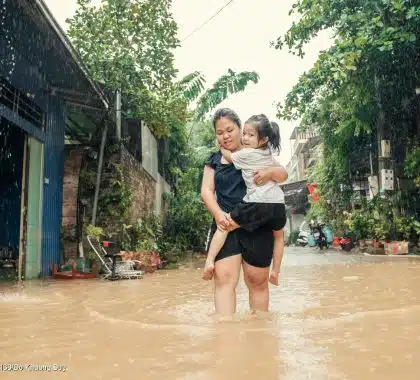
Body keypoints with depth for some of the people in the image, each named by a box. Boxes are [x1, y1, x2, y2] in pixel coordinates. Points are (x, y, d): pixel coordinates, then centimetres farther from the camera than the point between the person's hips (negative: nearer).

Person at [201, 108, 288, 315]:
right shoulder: (214, 161, 13)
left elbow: (283, 174, 4)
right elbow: (206, 190, 4)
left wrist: (269, 172, -20)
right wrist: (217, 213, -16)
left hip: (257, 226, -1)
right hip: (226, 224, 1)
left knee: (257, 281, 6)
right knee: (224, 278, -12)